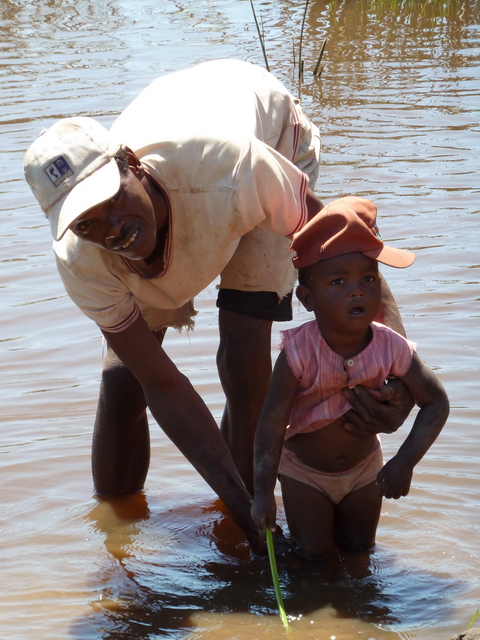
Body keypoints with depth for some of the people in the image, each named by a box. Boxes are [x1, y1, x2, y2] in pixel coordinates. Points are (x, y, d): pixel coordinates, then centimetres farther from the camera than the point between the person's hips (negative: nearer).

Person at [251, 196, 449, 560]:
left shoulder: (391, 347, -24)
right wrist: (263, 494, -33)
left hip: (364, 468, 3)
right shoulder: (299, 353, -32)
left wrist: (406, 461, -26)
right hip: (304, 469, -3)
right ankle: (305, 511, 29)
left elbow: (436, 403, -15)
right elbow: (272, 423, -29)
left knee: (360, 546, 13)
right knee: (315, 553, 0)